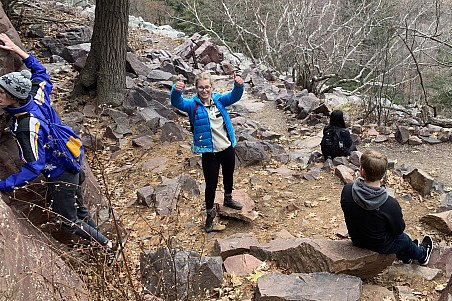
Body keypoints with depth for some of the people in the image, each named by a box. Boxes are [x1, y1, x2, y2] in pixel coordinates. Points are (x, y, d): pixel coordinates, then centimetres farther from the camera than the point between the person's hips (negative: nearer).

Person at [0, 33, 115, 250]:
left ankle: (107, 244, 27)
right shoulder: (37, 96, -12)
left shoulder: (27, 128, -34)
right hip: (72, 166, 9)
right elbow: (40, 72, 10)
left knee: (70, 222, 11)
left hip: (60, 177, -8)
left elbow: (33, 167, -29)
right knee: (79, 210, 28)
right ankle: (97, 234, 49)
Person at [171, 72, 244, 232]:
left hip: (228, 148, 4)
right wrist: (176, 90, -49)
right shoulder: (193, 105, -10)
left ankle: (228, 199, 53)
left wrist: (239, 85, -36)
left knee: (229, 175, 24)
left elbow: (234, 96, -13)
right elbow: (177, 102, -26)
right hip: (209, 152, -4)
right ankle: (210, 213, 29)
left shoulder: (219, 100, 0)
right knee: (211, 184, 4)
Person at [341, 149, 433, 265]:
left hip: (356, 240, 4)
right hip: (380, 246, -3)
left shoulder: (347, 190, -27)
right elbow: (399, 230, -18)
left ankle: (405, 257, 60)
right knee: (405, 239, 30)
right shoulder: (391, 204, -36)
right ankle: (421, 254, 62)